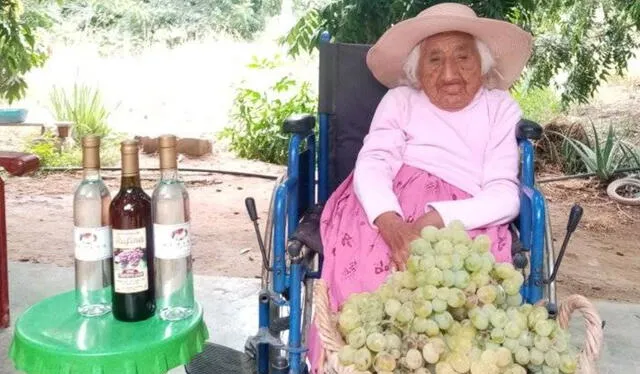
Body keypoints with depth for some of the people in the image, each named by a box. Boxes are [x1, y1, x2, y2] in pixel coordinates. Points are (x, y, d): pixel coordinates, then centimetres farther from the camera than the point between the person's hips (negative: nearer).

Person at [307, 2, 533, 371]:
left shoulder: (501, 108, 10)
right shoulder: (400, 100, 12)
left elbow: (505, 195, -2)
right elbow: (372, 165, -5)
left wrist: (436, 221, -21)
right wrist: (392, 224, -28)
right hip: (387, 209, 1)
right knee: (367, 263, -30)